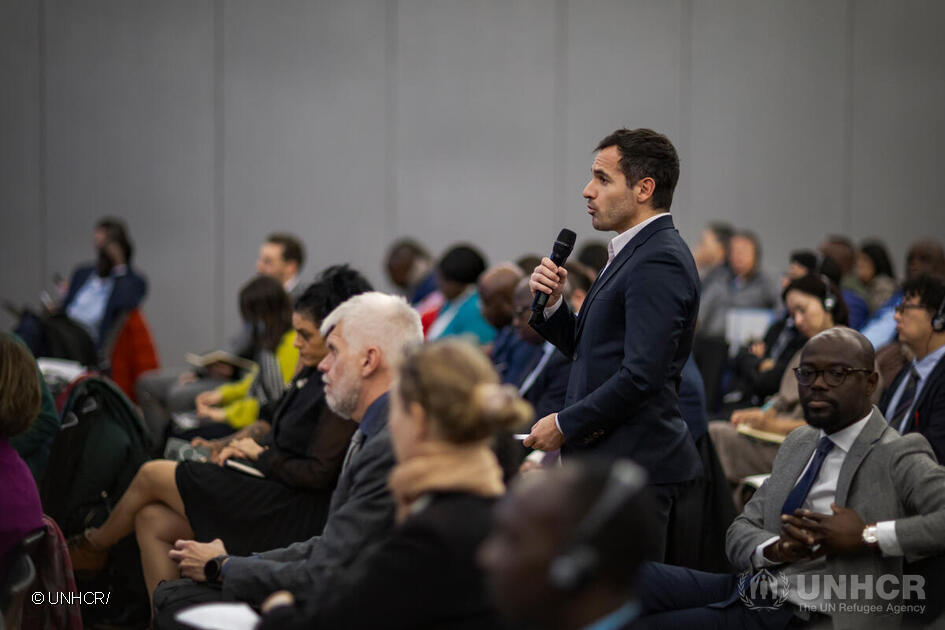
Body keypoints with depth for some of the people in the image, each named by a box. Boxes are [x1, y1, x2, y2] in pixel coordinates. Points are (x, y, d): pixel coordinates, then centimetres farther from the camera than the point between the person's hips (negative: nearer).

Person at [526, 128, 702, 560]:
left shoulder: (658, 262, -16)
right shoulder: (635, 253, 17)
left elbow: (642, 374, -24)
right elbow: (587, 350, 22)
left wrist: (565, 424, -14)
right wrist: (551, 304, 4)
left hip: (632, 466, -10)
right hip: (608, 462, 10)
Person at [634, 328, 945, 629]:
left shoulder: (898, 457, -7)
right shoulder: (799, 442, 17)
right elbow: (741, 532, 15)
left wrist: (868, 536, -23)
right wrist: (775, 549, -9)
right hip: (746, 589, 7)